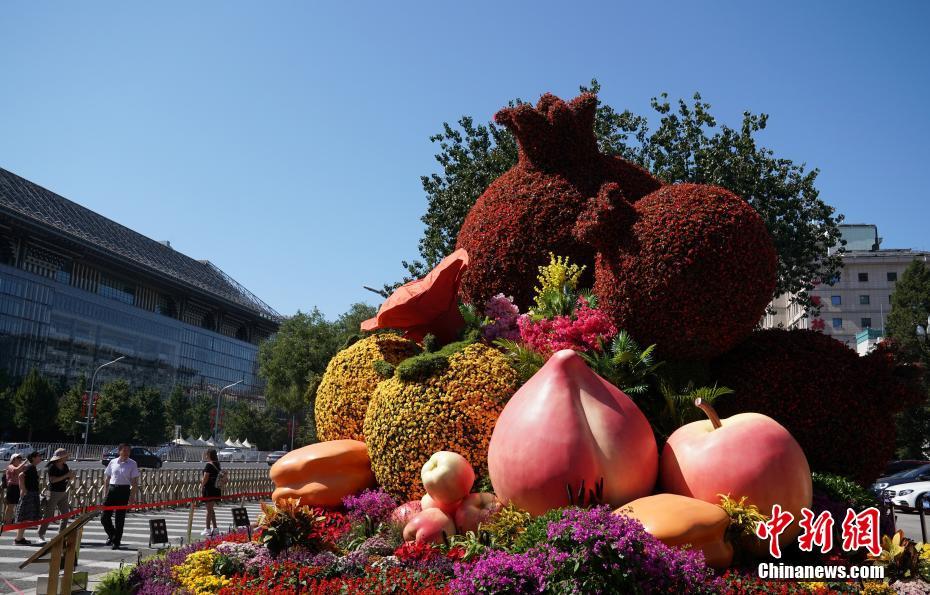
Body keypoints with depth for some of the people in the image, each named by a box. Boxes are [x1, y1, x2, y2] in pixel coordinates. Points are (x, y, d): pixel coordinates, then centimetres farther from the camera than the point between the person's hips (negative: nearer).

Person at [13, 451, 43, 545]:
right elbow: (21, 476, -28)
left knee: (26, 518, 14)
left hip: (33, 494, 10)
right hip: (28, 494, -10)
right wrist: (23, 490, -25)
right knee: (24, 517, -7)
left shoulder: (33, 467, 15)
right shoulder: (30, 467, -14)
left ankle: (20, 537, 21)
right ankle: (18, 539, -4)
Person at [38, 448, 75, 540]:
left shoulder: (65, 466, 8)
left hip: (63, 493, 7)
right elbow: (53, 480, -24)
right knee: (49, 515, -3)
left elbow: (69, 479, 14)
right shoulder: (52, 467, -12)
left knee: (66, 515, 6)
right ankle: (41, 534, 8)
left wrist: (71, 476, -9)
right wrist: (65, 476, -25)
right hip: (54, 493, -7)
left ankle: (61, 534, 14)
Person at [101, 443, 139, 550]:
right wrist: (105, 493, 6)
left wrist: (132, 496, -8)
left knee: (120, 518, 2)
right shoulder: (113, 462, 7)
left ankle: (116, 542, 14)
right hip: (112, 489, 3)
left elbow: (134, 482, -2)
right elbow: (107, 479, 12)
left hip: (124, 490, -3)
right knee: (104, 517, 0)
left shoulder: (132, 464, 0)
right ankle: (112, 535, 25)